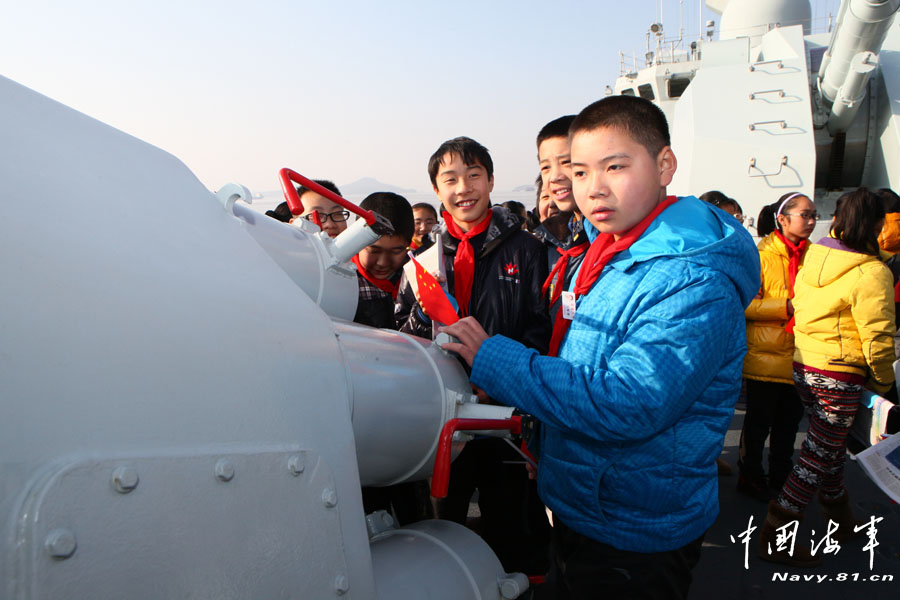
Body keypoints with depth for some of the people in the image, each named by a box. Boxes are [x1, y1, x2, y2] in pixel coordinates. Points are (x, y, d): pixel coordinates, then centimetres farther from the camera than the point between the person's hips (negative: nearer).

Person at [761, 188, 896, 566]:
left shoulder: (813, 259, 2)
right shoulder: (872, 273, -17)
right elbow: (878, 337, -16)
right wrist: (882, 382, -1)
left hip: (803, 366, 7)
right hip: (840, 375, -7)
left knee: (829, 446, 22)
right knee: (819, 454, 3)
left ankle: (841, 520, 42)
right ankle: (776, 538, 7)